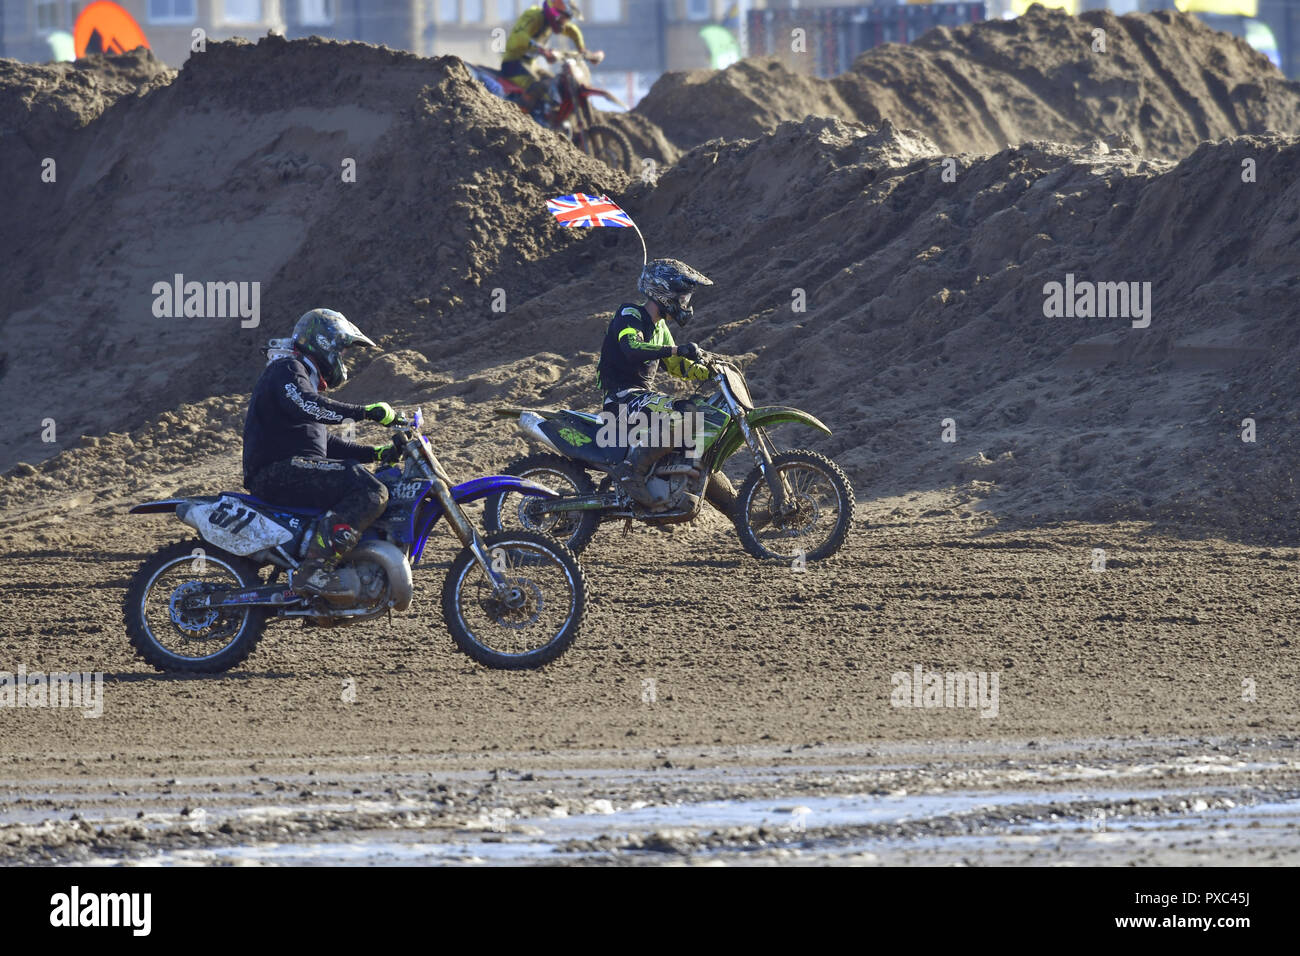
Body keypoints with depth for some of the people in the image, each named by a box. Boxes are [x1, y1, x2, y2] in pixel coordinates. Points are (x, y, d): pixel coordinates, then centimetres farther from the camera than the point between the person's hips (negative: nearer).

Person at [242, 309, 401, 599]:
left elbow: (327, 443, 32)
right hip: (279, 472, -11)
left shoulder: (306, 378, 31)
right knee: (370, 492, -24)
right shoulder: (287, 370, -2)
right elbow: (304, 405, -25)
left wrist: (377, 453, 21)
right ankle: (313, 571, -33)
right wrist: (365, 412, -26)